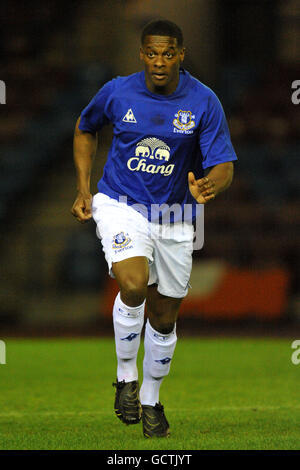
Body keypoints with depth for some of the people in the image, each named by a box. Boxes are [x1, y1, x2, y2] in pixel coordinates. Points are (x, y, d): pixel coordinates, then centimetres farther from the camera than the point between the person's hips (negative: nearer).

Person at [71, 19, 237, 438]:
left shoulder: (203, 102, -12)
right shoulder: (117, 93, -9)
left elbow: (223, 167, -14)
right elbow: (86, 129, 13)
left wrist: (208, 187, -38)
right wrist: (84, 188, 4)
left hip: (174, 216, 2)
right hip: (120, 205, -2)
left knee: (163, 316, 9)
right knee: (133, 286, -28)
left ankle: (150, 400, 32)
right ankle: (126, 377, -5)